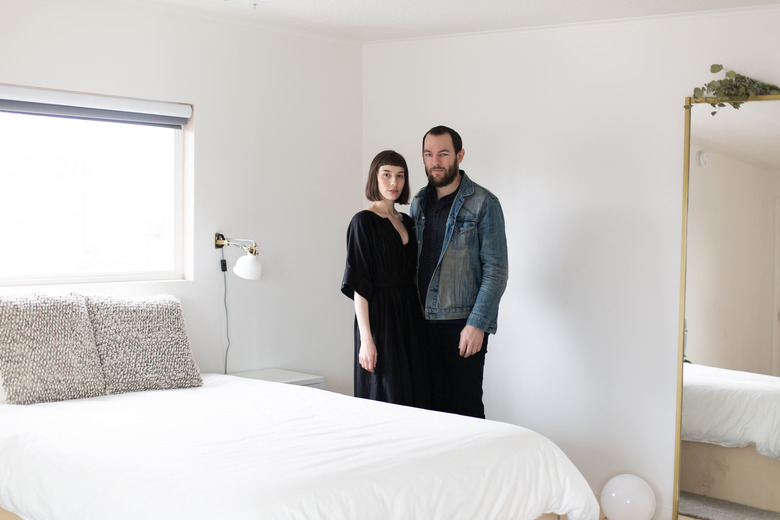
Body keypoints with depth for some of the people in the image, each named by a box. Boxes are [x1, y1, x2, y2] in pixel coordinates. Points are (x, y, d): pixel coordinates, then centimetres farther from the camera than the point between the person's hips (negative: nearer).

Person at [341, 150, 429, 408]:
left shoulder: (406, 221, 14)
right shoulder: (363, 221, -8)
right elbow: (358, 286, -13)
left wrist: (418, 319, 10)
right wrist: (366, 339, -18)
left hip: (408, 315, 7)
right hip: (379, 317, -7)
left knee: (413, 396, 7)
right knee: (386, 397, -4)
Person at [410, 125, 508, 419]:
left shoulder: (483, 204, -6)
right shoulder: (418, 203, 12)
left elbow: (496, 270, -10)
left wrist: (477, 324, -17)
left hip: (464, 324, -5)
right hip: (425, 323, 5)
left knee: (466, 405, -1)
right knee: (435, 404, 9)